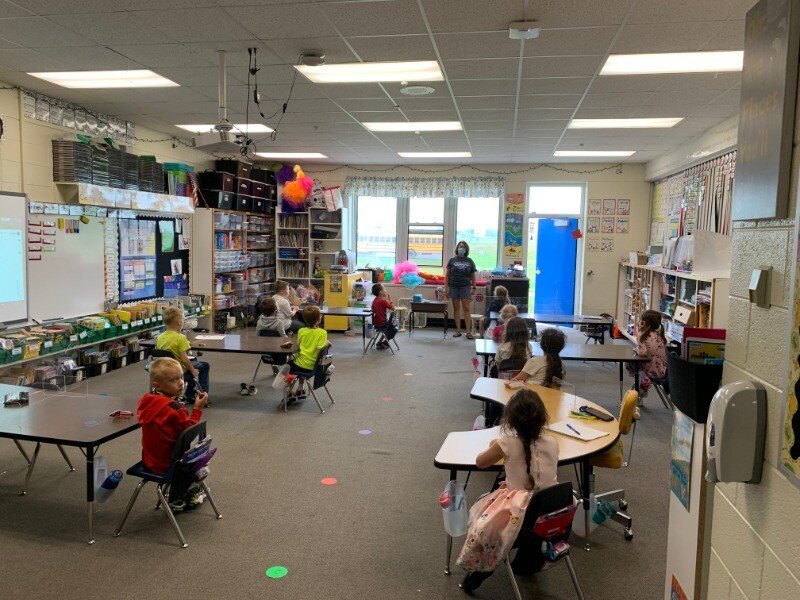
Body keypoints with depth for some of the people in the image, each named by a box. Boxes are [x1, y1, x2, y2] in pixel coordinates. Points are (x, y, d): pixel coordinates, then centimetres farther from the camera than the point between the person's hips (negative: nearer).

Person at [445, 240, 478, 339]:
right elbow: (447, 275, 7)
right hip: (454, 286, 1)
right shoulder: (452, 260, 7)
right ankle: (458, 330, 12)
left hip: (465, 286, -1)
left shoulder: (470, 261, 8)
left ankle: (468, 331, -5)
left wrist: (474, 288, 4)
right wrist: (446, 288, 1)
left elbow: (473, 276, 10)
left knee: (466, 308, -6)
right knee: (456, 308, 5)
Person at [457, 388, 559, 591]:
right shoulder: (552, 442, -6)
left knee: (480, 510, 13)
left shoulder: (507, 443, -16)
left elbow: (479, 462, 1)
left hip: (521, 512, -5)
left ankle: (480, 567, 15)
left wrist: (493, 447, 18)